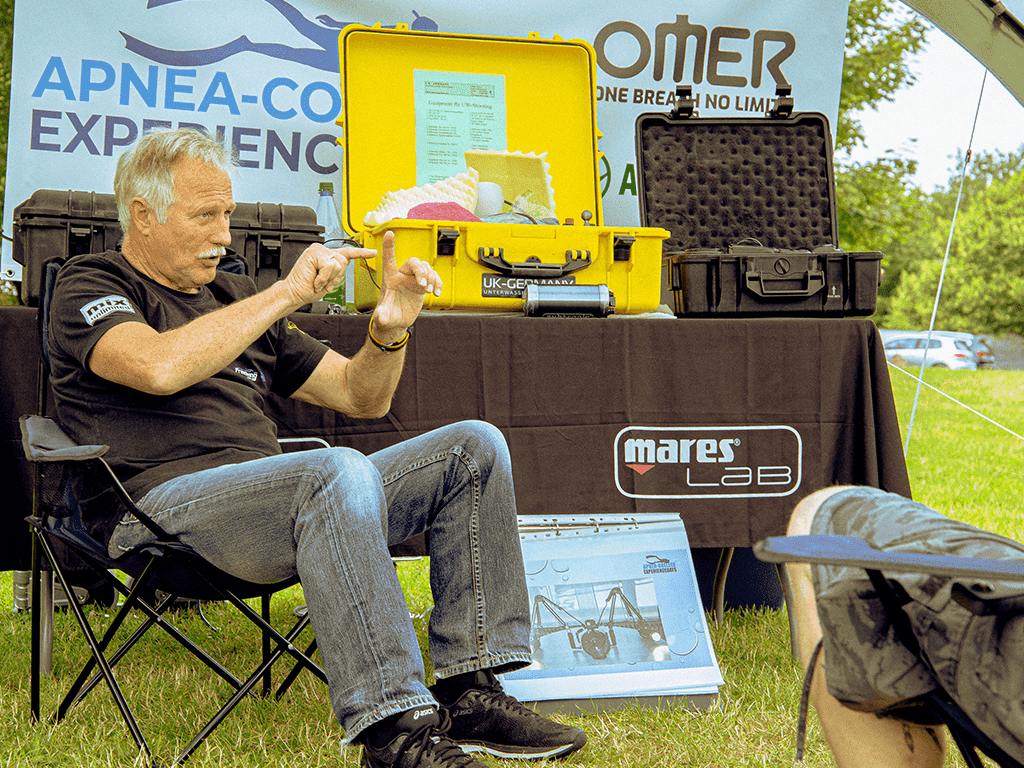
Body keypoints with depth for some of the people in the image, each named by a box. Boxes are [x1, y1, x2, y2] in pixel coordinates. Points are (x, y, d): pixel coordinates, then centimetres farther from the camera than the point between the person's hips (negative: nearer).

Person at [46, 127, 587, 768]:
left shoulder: (234, 296, 26)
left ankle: (469, 692, -14)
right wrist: (287, 295, -15)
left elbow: (361, 397, 23)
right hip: (163, 506, -7)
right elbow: (160, 366, -19)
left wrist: (390, 329, 2)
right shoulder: (89, 288, 6)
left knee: (474, 447, -5)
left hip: (275, 500, 8)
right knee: (340, 470, -37)